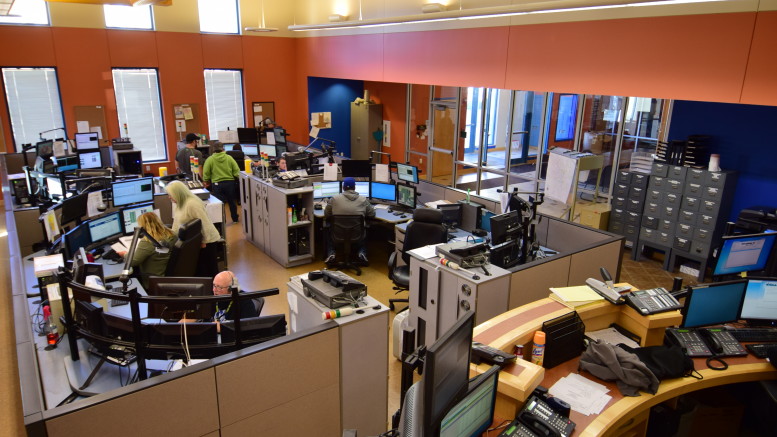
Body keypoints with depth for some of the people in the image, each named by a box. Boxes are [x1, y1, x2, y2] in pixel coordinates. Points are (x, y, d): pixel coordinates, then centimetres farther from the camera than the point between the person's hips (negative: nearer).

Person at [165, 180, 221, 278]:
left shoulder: (192, 204, -24)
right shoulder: (177, 203, 6)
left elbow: (204, 222, -25)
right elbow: (177, 222, 15)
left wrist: (204, 241, -22)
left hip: (207, 241, -9)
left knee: (210, 270, 1)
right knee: (199, 270, 13)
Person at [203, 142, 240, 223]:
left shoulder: (210, 159, -7)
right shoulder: (229, 158, -4)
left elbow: (206, 173, -7)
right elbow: (236, 171, -5)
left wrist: (207, 181, 9)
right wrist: (236, 177, 13)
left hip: (217, 184, -2)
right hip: (230, 182, 2)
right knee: (232, 201, 16)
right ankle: (235, 218, 29)